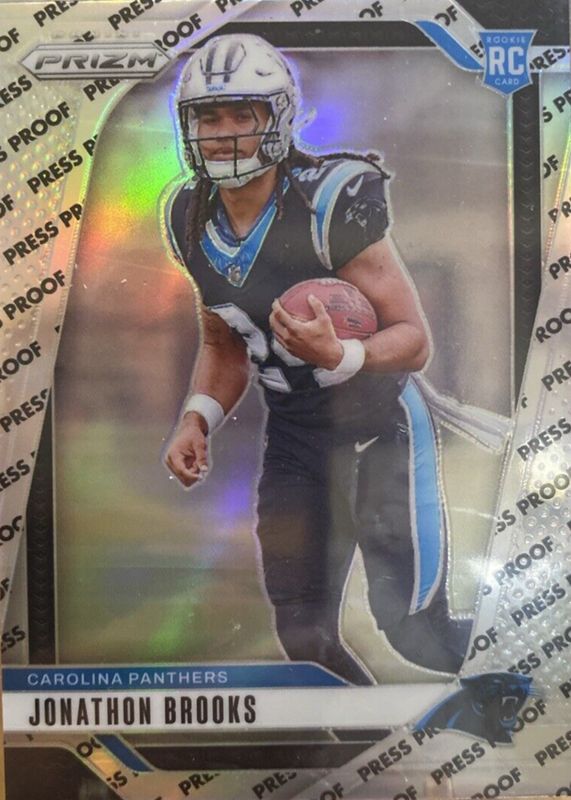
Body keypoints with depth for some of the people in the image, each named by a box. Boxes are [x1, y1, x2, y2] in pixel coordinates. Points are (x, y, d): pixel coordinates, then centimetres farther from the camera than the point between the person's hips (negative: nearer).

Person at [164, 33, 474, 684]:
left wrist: (339, 356, -38)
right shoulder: (193, 219, 0)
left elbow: (414, 340, -19)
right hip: (292, 441, 6)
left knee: (413, 630, 0)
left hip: (379, 430, -5)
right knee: (304, 637, 11)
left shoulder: (332, 200, -21)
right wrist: (197, 419, -6)